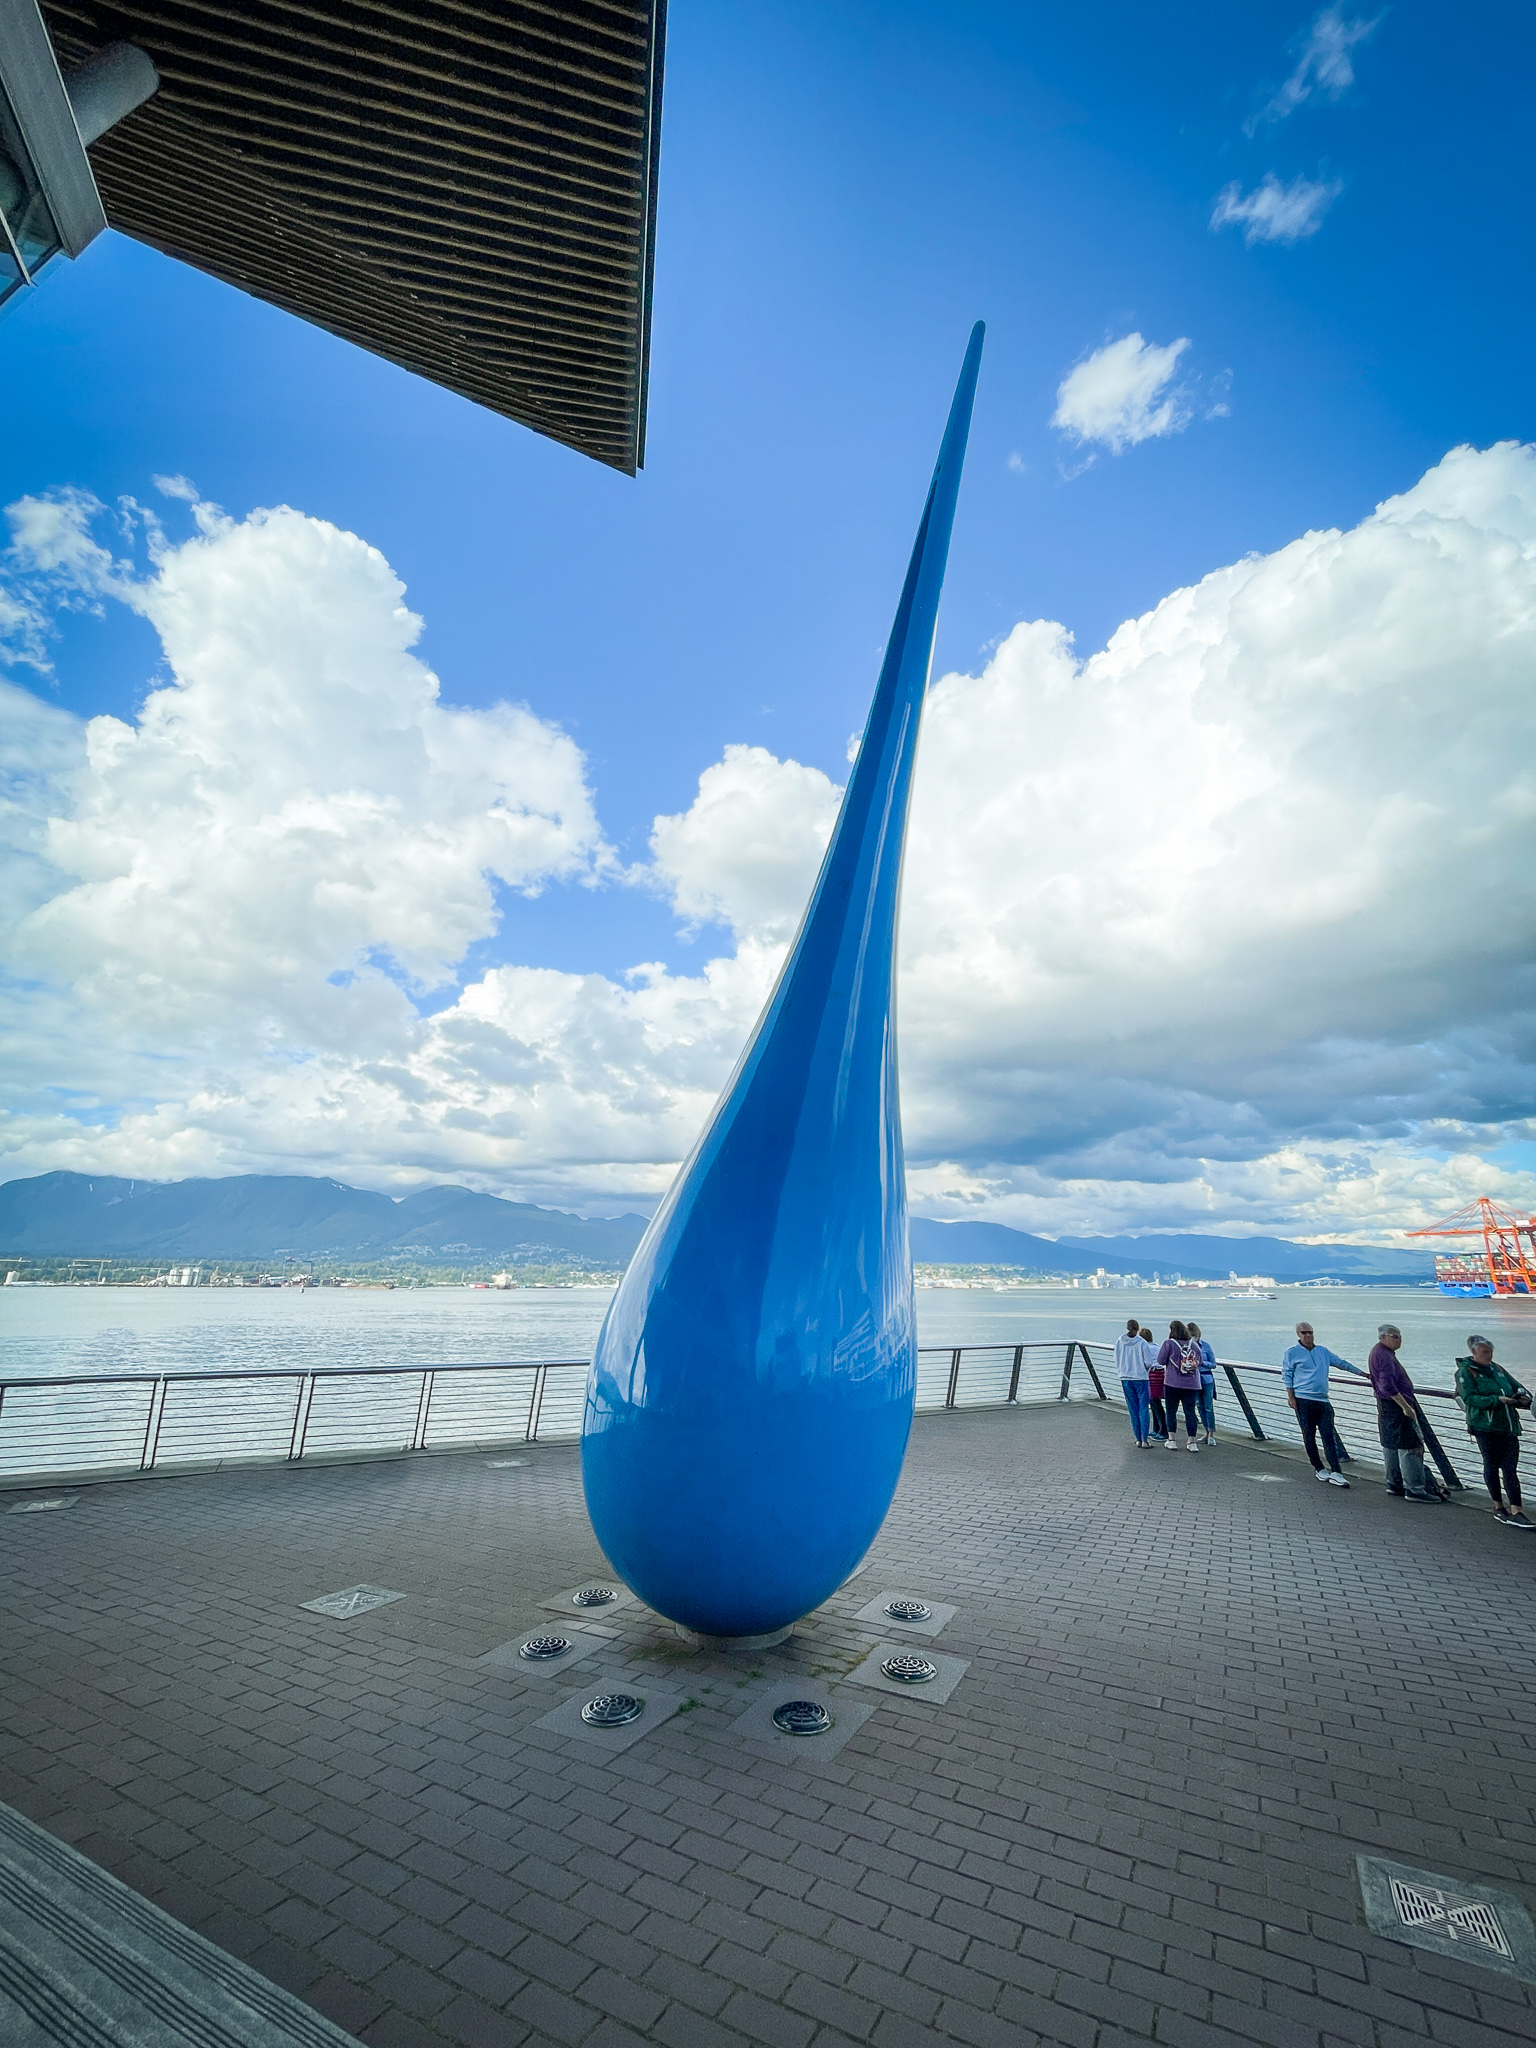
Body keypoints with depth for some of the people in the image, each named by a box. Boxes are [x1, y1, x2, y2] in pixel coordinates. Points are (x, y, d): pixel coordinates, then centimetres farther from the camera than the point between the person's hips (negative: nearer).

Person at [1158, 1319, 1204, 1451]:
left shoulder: (1169, 1343, -8)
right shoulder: (1194, 1345, 4)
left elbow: (1161, 1361, -4)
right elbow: (1199, 1362, 12)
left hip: (1173, 1383, -3)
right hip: (1192, 1384, 3)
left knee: (1171, 1412, 8)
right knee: (1190, 1412, 8)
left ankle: (1172, 1440, 9)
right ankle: (1192, 1442, 9)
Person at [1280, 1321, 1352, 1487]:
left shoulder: (1323, 1351, 14)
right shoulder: (1292, 1353, 0)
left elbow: (1341, 1362, 24)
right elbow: (1286, 1375, 0)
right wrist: (1291, 1397, -5)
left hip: (1323, 1400, 4)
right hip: (1303, 1400, -4)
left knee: (1329, 1436, -3)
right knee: (1309, 1436, 2)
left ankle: (1335, 1473, -4)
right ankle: (1319, 1468, 16)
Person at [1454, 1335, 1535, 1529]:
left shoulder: (1497, 1369, 15)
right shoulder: (1465, 1372, -5)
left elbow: (1516, 1386, 19)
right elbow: (1470, 1398, -14)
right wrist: (1497, 1399, -23)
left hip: (1508, 1425, 5)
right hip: (1485, 1426, -5)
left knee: (1510, 1468, 0)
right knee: (1492, 1466, 4)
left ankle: (1516, 1513, -2)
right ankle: (1498, 1507, 17)